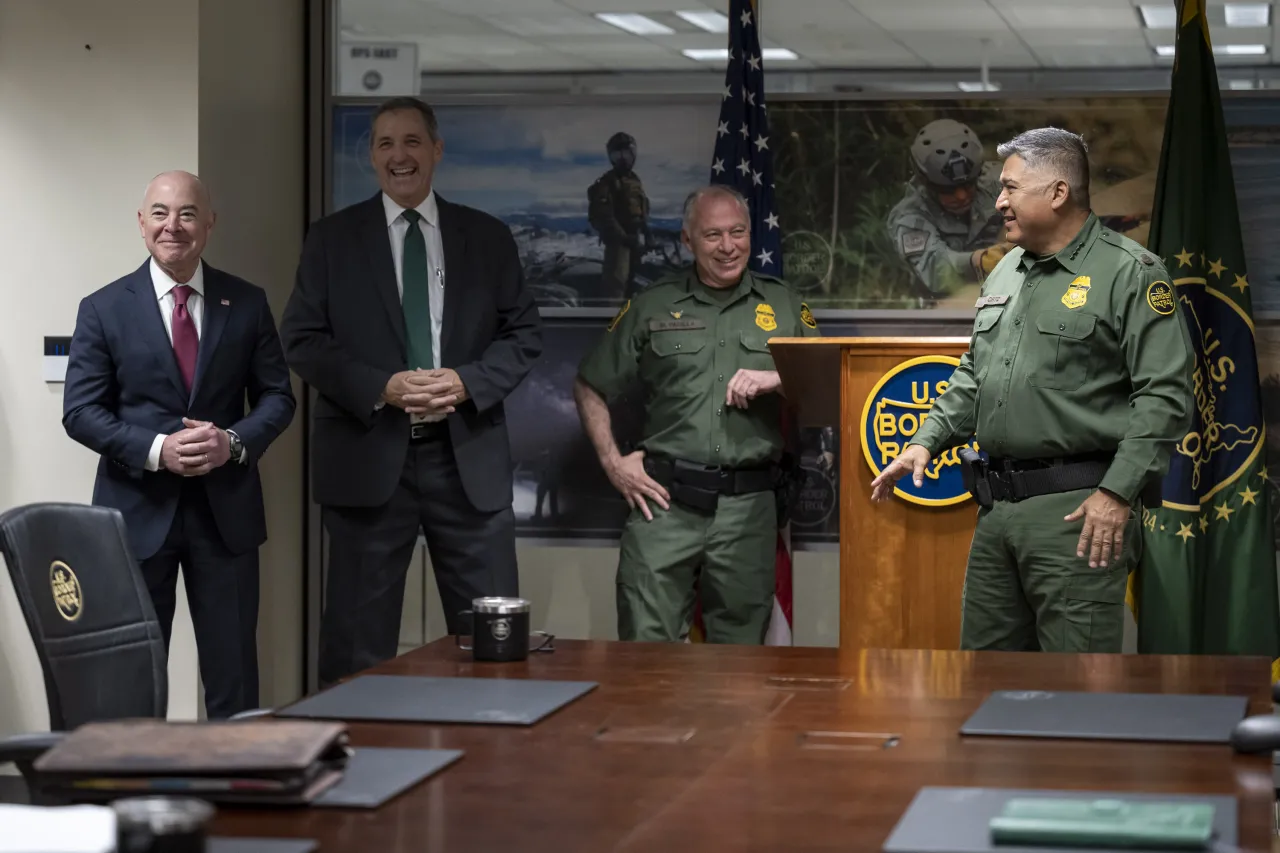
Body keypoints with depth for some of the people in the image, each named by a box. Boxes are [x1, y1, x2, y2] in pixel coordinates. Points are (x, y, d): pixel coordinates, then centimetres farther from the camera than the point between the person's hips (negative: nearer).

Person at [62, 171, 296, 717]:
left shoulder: (247, 304, 5)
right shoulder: (104, 309, 0)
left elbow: (276, 396, 7)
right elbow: (80, 412, -3)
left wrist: (234, 442, -13)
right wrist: (156, 450, -17)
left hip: (226, 508, 1)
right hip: (137, 509, -1)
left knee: (234, 672, 5)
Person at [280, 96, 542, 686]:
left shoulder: (488, 237, 10)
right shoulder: (332, 239, 6)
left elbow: (524, 333, 8)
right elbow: (302, 339, 1)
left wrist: (468, 382, -10)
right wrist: (381, 387, -14)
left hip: (468, 458, 1)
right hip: (368, 456, -1)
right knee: (359, 637, 4)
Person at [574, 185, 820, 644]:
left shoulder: (783, 305, 12)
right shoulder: (652, 306, 9)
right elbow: (590, 387, 14)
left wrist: (780, 380, -8)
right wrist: (612, 462, 3)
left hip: (747, 506, 1)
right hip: (664, 499, -1)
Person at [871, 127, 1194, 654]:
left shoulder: (1130, 273, -8)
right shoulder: (1006, 273, 17)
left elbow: (1165, 396, -14)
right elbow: (972, 376, 26)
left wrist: (1118, 493, -19)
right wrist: (927, 441, 13)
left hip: (1076, 511, -8)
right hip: (997, 510, 8)